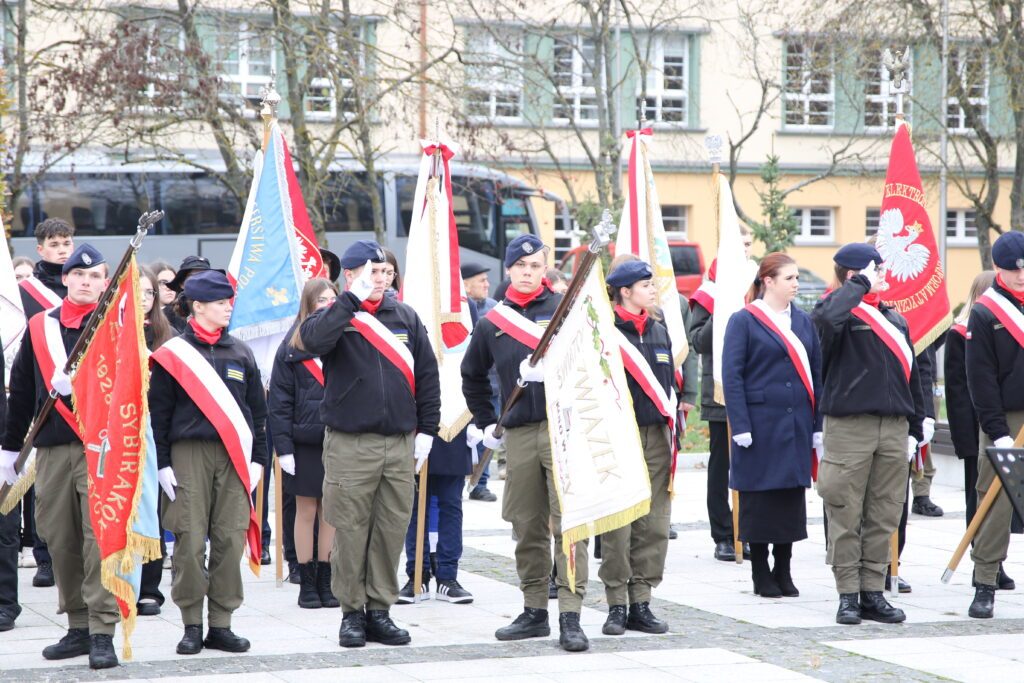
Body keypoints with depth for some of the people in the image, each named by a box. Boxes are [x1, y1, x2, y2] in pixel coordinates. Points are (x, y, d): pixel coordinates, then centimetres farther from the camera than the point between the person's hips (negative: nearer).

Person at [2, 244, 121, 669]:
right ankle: (78, 627, 15)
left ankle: (102, 633, -9)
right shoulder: (39, 327, 12)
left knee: (100, 536, -10)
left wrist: (76, 385, -18)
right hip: (51, 449, 4)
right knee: (59, 539, 5)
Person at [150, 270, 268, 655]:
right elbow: (158, 413, 2)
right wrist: (162, 464, -3)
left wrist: (257, 458, 9)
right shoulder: (173, 354, 2)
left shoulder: (240, 353, 13)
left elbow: (257, 410, 16)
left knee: (231, 540, 0)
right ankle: (192, 625, 4)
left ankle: (221, 625, 7)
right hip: (189, 455, -3)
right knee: (190, 541, -5)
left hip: (233, 457, 3)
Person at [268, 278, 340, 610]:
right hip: (305, 442, -2)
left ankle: (325, 582, 15)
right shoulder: (291, 349, -1)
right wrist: (283, 447, -9)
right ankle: (307, 583, 13)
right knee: (306, 511, 6)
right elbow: (279, 402, -2)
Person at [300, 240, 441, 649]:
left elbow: (427, 375, 13)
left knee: (392, 530, 5)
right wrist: (353, 298, -20)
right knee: (350, 530, -1)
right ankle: (352, 612, 8)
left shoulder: (405, 317, 11)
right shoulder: (334, 316, 1)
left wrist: (426, 430, 7)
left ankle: (380, 610, 13)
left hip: (400, 443, 3)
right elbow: (314, 340, -23)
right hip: (349, 443, -3)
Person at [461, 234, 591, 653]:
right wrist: (486, 423, 20)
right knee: (527, 527, 8)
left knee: (568, 522, -9)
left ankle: (571, 618, -11)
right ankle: (534, 612, 18)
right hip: (518, 434, 3)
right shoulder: (492, 323, 11)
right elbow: (472, 376, 25)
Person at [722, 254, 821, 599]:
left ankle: (783, 571, 17)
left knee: (792, 496, 7)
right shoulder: (744, 321, -3)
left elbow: (816, 372, 13)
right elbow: (731, 375, -7)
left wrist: (818, 424, 7)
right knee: (760, 498, 1)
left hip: (797, 424, 5)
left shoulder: (803, 321, 12)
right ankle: (761, 574, 10)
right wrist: (740, 426, -14)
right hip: (761, 424, -5)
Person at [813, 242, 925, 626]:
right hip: (849, 426, -6)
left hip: (893, 428, 6)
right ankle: (848, 595, 5)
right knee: (846, 515, -1)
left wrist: (915, 429, 16)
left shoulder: (895, 320, 17)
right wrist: (860, 285, -17)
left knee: (884, 516, 7)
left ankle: (873, 593, 14)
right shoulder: (841, 311, -4)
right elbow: (827, 319, -31)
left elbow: (911, 375, 20)